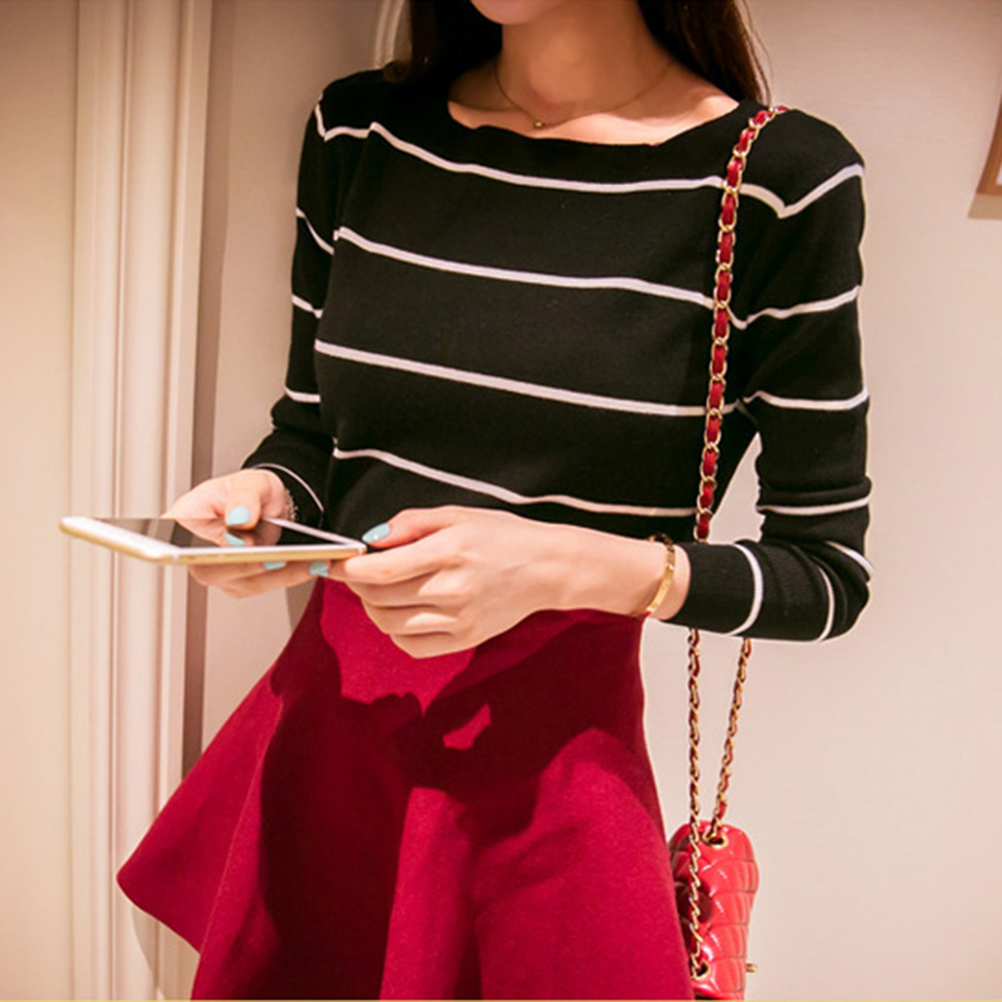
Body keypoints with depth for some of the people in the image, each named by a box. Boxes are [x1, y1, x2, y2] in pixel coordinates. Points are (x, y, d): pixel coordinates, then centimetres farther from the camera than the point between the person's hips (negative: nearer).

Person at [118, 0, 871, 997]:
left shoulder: (782, 181, -12)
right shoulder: (354, 130, 2)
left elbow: (828, 570, -7)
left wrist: (565, 566, -20)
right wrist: (259, 498, -10)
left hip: (551, 751, -4)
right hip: (323, 719, 4)